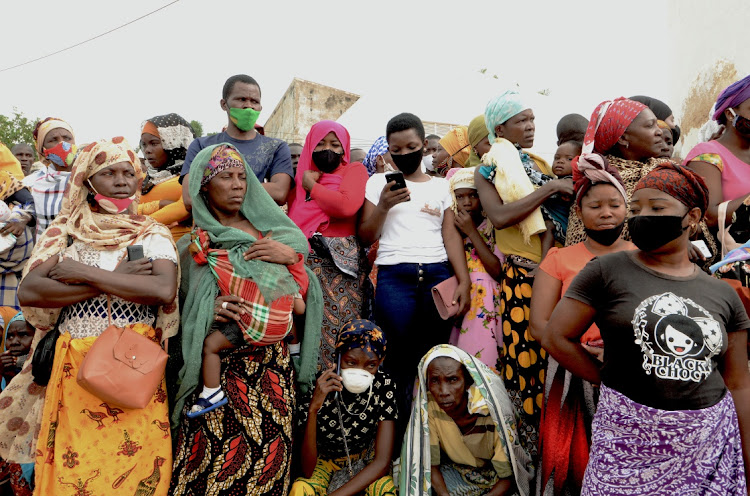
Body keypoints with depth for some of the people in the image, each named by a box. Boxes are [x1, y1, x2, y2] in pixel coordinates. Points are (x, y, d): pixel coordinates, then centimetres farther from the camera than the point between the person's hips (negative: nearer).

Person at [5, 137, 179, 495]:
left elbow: (164, 290, -15)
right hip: (73, 368, 1)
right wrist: (113, 281, -11)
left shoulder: (154, 234, 4)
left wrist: (85, 273, -11)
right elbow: (28, 291, -7)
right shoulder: (66, 231, 8)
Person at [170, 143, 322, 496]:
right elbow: (178, 308, 6)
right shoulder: (193, 248, 4)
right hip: (218, 366, -2)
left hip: (273, 367, 3)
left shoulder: (272, 232, 11)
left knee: (269, 456, 0)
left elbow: (303, 294, 11)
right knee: (217, 457, -6)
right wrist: (208, 313, -13)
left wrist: (290, 256, -6)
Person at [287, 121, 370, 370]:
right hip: (304, 260, 4)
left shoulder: (354, 170, 7)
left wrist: (312, 187, -2)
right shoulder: (303, 176, 20)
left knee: (339, 328, -6)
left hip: (341, 262, -4)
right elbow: (291, 216, 19)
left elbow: (348, 206, -13)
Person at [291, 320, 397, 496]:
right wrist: (313, 409, -40)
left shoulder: (384, 385, -21)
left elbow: (382, 461, -23)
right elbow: (308, 471, -27)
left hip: (366, 459, 1)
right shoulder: (317, 388, -24)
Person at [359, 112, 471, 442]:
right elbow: (366, 237, 10)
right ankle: (400, 434, 6)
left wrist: (464, 281, -2)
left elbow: (451, 234, 9)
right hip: (394, 275, -1)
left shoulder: (441, 185, 17)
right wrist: (383, 206, -8)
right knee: (400, 359, -7)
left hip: (437, 273, 1)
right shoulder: (378, 182, 14)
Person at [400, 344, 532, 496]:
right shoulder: (429, 407, -22)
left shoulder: (494, 415, -29)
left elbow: (508, 478, -19)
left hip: (496, 479, -1)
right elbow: (431, 464, -13)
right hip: (455, 471, 2)